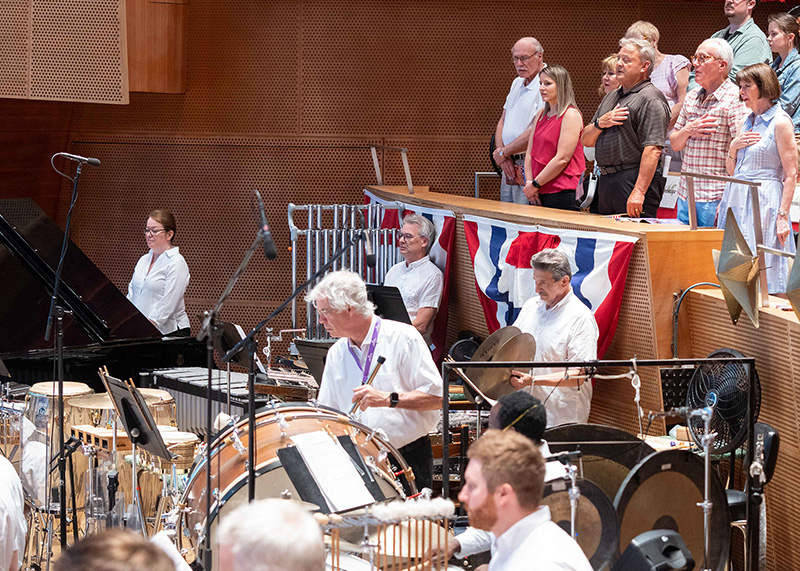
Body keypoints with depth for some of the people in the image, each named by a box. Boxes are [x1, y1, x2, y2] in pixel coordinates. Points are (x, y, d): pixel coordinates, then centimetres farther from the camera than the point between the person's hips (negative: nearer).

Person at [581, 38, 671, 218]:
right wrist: (600, 123, -2)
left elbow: (652, 150, -19)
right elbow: (586, 140, 21)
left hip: (634, 180, -9)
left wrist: (639, 192, -26)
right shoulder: (611, 97, 21)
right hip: (605, 181, 9)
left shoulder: (650, 100, -9)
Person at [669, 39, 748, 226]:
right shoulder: (692, 97, 15)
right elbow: (675, 144, 19)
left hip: (715, 197, -7)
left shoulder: (734, 98, -9)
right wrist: (687, 131, -5)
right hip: (686, 195, 7)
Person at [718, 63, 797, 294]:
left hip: (765, 202, -8)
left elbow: (791, 174, -11)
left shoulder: (780, 122, -7)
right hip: (737, 201, 8)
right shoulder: (748, 121, 16)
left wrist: (783, 215, -18)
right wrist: (734, 147, 1)